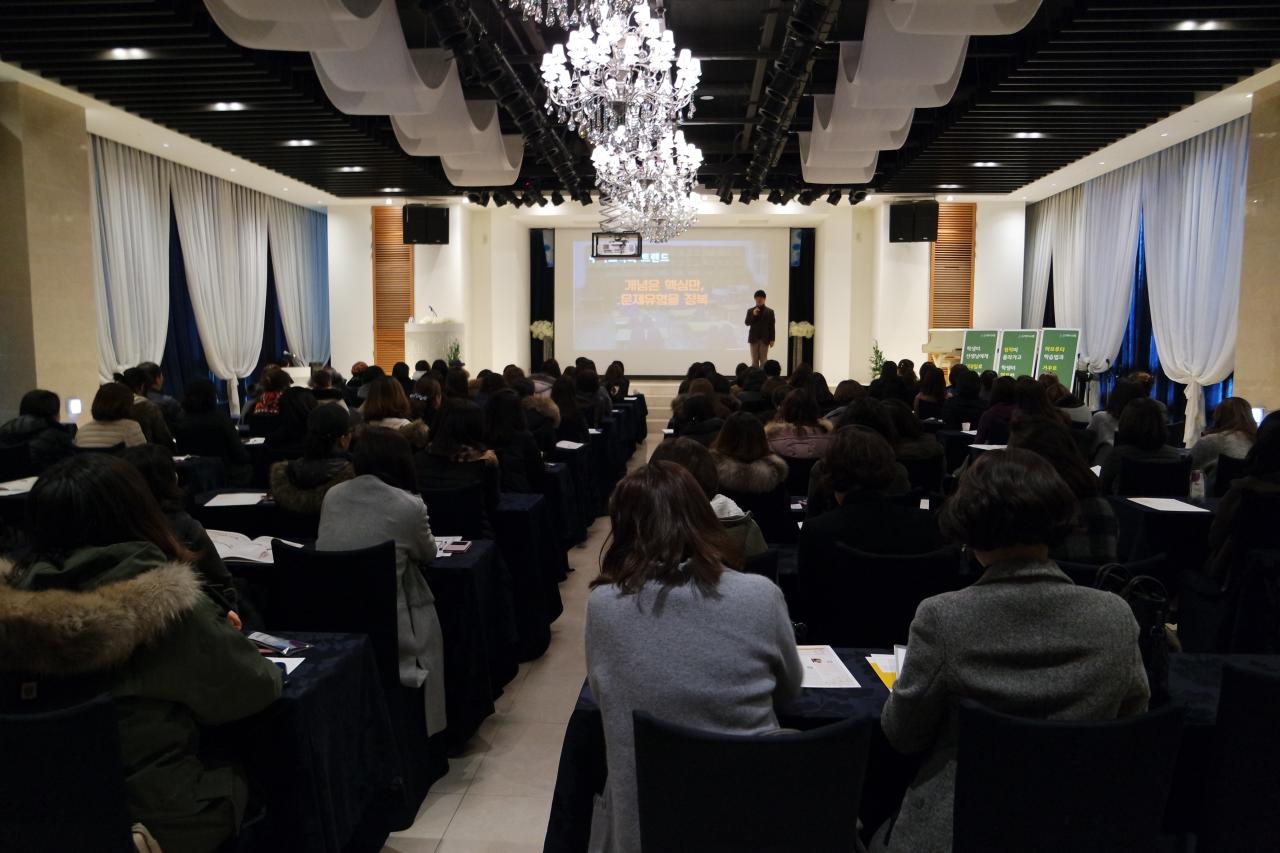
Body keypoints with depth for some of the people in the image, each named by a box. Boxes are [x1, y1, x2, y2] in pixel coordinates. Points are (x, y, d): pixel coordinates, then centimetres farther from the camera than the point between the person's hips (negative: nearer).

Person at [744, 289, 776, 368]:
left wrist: (772, 339, -4)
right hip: (754, 339, 1)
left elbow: (772, 326, 1)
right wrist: (753, 315, -15)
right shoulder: (750, 311, 7)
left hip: (764, 339, -1)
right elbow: (747, 323, -1)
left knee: (763, 360, -2)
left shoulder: (769, 311, 3)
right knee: (754, 360, 3)